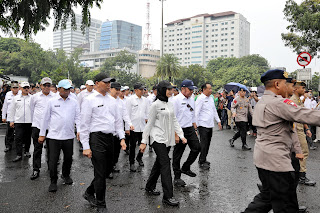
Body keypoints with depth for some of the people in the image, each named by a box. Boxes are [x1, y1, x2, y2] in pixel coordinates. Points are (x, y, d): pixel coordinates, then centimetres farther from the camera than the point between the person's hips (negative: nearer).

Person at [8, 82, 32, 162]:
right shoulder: (16, 98, 7)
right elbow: (12, 110, 10)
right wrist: (11, 121, 7)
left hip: (29, 121, 0)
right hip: (18, 121, 0)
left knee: (28, 138, 11)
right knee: (18, 138, -5)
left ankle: (27, 151, 29)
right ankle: (19, 155, -1)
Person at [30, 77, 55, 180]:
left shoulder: (55, 97, 0)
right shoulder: (35, 97, 5)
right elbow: (32, 110, 17)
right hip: (37, 126, 1)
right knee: (37, 148, 4)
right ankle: (36, 170, 13)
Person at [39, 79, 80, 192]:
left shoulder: (74, 102, 7)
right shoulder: (52, 101, 3)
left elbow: (77, 117, 7)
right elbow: (46, 118, 7)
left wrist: (79, 130, -8)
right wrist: (42, 134, 7)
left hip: (69, 136, 2)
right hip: (54, 135, -2)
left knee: (68, 158, 12)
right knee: (53, 160, 1)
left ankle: (66, 175, 36)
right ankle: (53, 182, 16)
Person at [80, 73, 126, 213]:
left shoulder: (112, 100, 14)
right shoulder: (90, 100, -6)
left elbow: (118, 120, 18)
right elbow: (84, 124, -8)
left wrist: (122, 138, 7)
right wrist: (86, 146, -12)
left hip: (110, 138, 7)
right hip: (97, 138, -7)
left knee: (108, 170, 15)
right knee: (100, 173, -1)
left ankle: (89, 193, 38)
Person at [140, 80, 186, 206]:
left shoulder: (170, 105, 13)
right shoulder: (156, 104, -9)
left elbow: (174, 121, 16)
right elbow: (150, 124, -7)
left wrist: (181, 135, 8)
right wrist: (144, 141, -6)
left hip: (167, 139, 7)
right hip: (158, 138, -7)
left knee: (159, 163, 15)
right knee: (165, 164, -10)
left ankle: (150, 187, 32)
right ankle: (168, 196, -5)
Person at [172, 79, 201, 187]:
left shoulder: (192, 99, 10)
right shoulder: (176, 100, -13)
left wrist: (195, 129, 17)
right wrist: (176, 134, -17)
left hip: (190, 129, 7)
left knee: (197, 148, 3)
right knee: (177, 154, 4)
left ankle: (186, 168, 25)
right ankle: (177, 177, 18)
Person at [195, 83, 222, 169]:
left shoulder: (211, 98, 13)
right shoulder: (200, 99, -11)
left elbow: (214, 110, 22)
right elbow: (196, 113, -14)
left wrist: (218, 121, 20)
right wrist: (196, 125, -16)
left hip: (210, 125, 8)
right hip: (203, 125, -8)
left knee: (207, 143, 13)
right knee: (204, 144, -4)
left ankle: (203, 159, 26)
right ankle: (202, 162, 6)